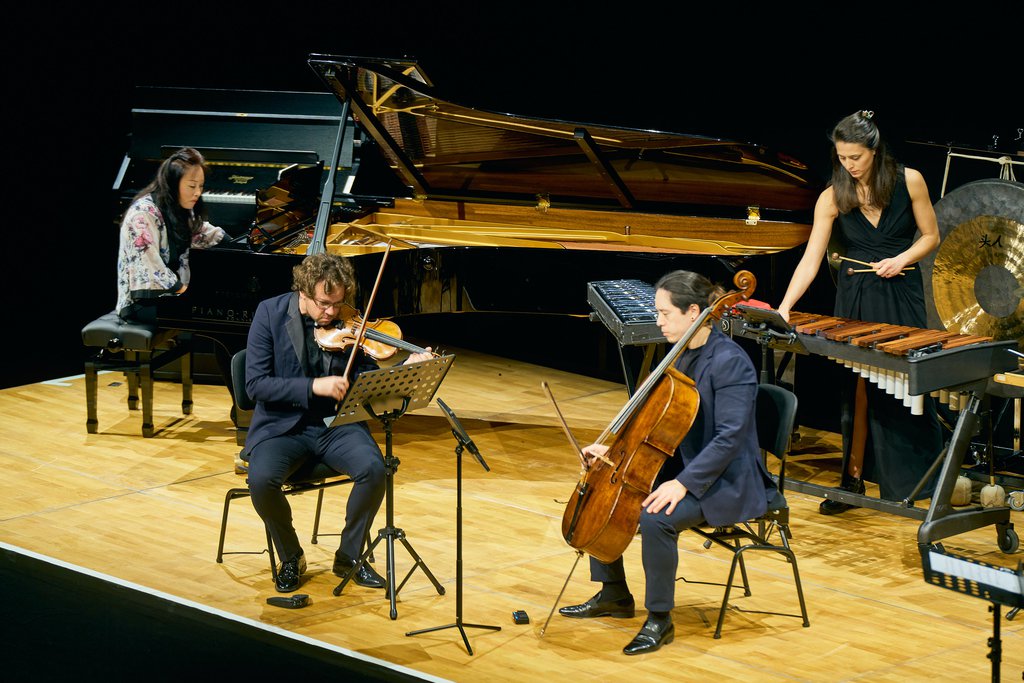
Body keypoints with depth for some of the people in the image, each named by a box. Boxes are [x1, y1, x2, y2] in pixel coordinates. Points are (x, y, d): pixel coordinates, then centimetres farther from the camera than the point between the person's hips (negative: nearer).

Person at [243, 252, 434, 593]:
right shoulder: (271, 313, -8)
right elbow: (255, 383, -14)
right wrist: (313, 387, -25)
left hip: (337, 423, 2)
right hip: (284, 425, -2)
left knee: (373, 469, -27)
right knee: (261, 479, -31)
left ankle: (349, 556, -2)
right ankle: (290, 557, -1)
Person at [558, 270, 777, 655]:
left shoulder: (729, 361, -21)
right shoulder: (680, 354, 7)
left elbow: (730, 438, -27)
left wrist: (683, 483, -32)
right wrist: (614, 448, 2)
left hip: (723, 481, -9)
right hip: (678, 465, 9)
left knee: (656, 517, -33)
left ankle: (659, 621, -15)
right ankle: (614, 595, 17)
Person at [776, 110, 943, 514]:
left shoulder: (908, 181, -7)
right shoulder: (832, 198, -7)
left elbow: (930, 236, 3)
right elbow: (811, 259, -11)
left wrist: (901, 259, -16)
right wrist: (785, 307, -22)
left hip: (902, 295, -1)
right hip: (855, 297, 1)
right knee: (858, 388, 2)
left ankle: (921, 480, 17)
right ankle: (853, 480, 10)